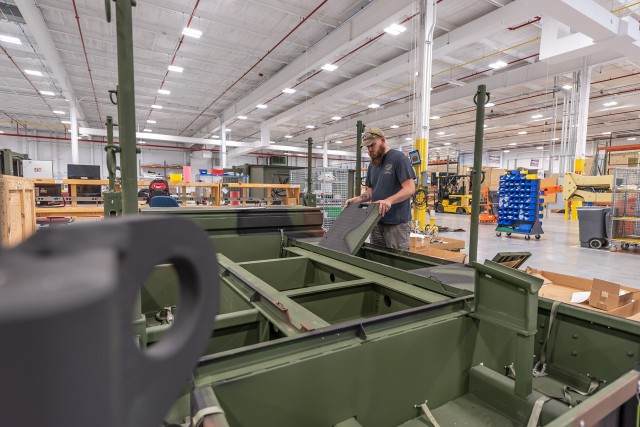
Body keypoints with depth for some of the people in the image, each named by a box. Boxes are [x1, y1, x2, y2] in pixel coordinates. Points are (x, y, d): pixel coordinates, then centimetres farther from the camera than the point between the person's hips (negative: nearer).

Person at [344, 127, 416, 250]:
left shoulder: (399, 158, -8)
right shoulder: (372, 164, 15)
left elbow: (410, 188, -16)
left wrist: (389, 200, -32)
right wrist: (356, 200, 0)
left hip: (397, 222, -7)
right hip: (377, 222, 7)